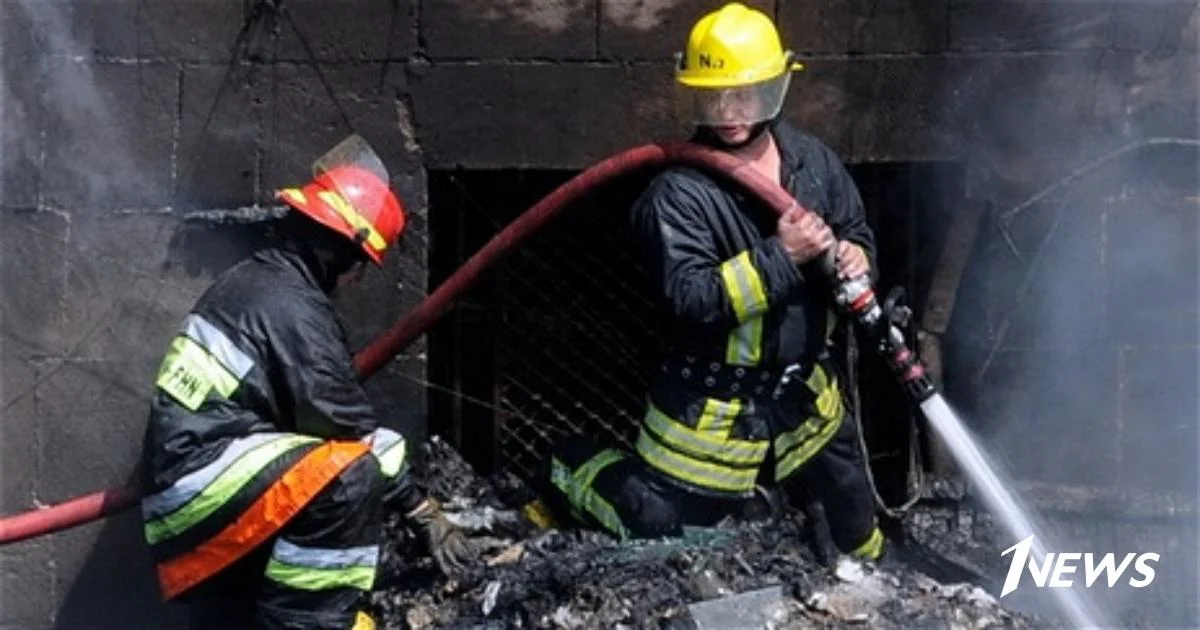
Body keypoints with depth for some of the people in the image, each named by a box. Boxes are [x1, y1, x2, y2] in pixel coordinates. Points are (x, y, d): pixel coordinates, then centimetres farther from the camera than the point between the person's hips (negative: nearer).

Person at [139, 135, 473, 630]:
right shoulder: (293, 309, -14)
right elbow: (349, 428, -13)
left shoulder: (249, 280, 16)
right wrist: (424, 511, -4)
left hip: (180, 495, 11)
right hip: (201, 479, -11)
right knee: (358, 473, -24)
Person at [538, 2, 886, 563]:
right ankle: (569, 474, 32)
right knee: (656, 525, 6)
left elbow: (857, 231, 11)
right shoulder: (679, 191, -21)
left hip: (804, 393, 5)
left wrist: (854, 255, -13)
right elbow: (691, 298, -29)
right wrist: (779, 255, -33)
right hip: (715, 407, -5)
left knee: (852, 518, 22)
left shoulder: (813, 161, -3)